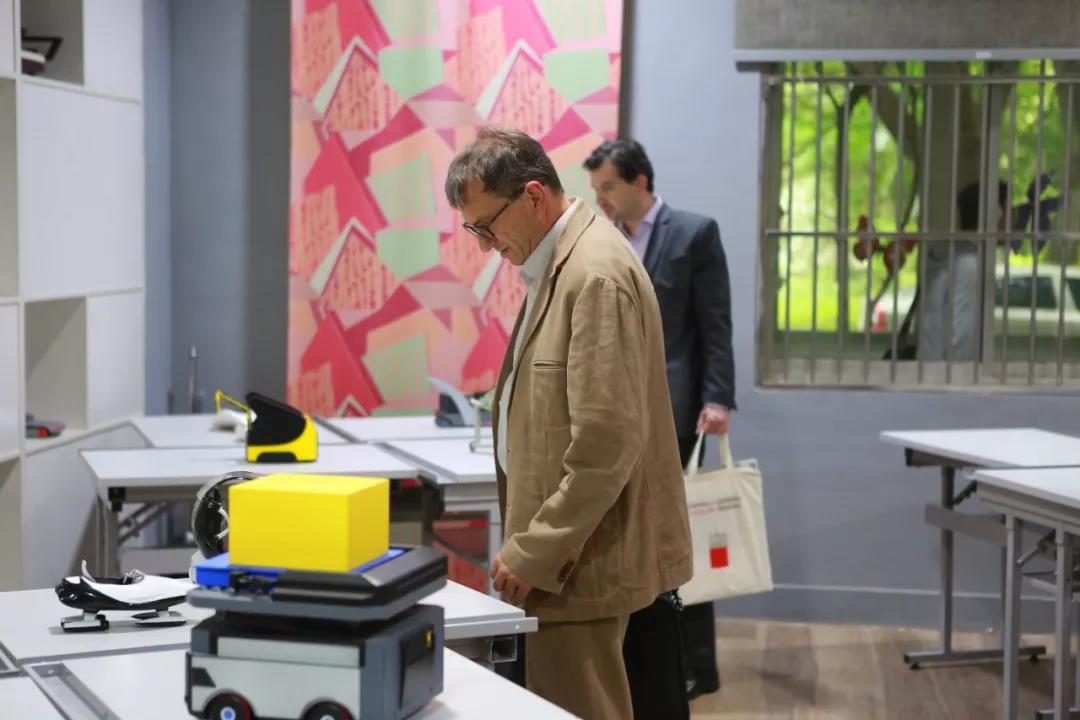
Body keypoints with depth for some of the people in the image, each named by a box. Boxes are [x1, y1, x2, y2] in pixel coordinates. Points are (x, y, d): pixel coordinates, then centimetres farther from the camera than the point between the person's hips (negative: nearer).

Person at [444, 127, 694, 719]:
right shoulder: (557, 263, 12)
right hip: (556, 553, 10)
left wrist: (534, 554, -17)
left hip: (578, 558, -10)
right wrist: (530, 543, 15)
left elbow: (608, 442, -23)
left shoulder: (596, 274, -19)